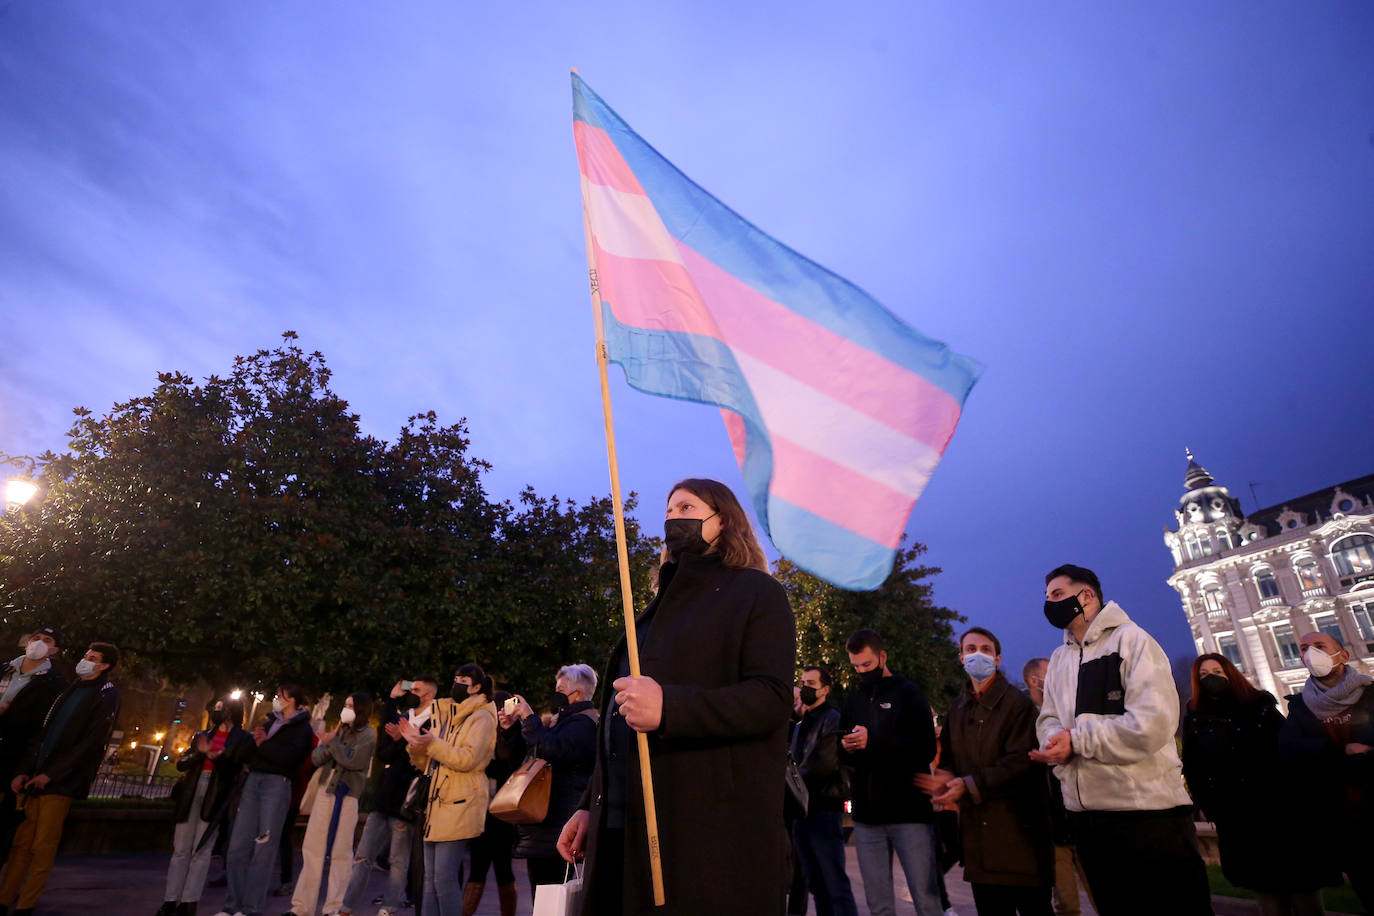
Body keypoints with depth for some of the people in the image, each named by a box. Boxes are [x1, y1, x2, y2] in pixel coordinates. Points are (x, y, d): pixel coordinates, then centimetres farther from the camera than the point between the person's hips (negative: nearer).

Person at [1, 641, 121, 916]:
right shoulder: (71, 690, 16)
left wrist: (50, 774, -13)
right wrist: (24, 770, 2)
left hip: (61, 781, -6)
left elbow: (92, 742, -13)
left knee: (43, 847, -1)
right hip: (36, 777, 6)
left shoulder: (107, 696, -6)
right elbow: (42, 732, 13)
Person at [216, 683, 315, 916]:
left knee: (263, 848, -2)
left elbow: (288, 756, -16)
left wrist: (263, 744, -4)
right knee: (238, 844, 3)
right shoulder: (270, 721, 20)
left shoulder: (302, 728, -1)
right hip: (253, 781, 6)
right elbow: (248, 751, 18)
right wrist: (255, 738, -2)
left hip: (277, 783, -6)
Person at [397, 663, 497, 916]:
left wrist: (433, 744, -23)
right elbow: (425, 764, 19)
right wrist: (416, 743, 1)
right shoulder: (443, 716, 20)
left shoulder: (482, 718, -5)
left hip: (460, 806, -8)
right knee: (430, 880, 10)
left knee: (445, 878, -10)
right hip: (437, 804, 8)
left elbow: (468, 758, -18)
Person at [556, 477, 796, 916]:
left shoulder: (756, 593, -2)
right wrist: (591, 805, 18)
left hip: (715, 833, -7)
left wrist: (668, 706, -28)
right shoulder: (664, 605, 21)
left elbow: (773, 699, -16)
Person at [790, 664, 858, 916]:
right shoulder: (800, 725, 18)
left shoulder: (832, 719, -7)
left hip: (824, 811, -8)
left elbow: (824, 766, -15)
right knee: (815, 884, 12)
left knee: (835, 883, -6)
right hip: (802, 811, 8)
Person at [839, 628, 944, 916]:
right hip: (867, 816, 4)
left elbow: (927, 749, -11)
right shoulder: (853, 699, 14)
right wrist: (846, 748, -6)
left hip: (910, 813, -4)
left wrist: (874, 741, -20)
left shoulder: (909, 693, 0)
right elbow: (844, 755, 18)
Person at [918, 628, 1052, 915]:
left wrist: (968, 785, -20)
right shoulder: (957, 708, 13)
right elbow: (949, 757, 17)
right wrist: (947, 778, -6)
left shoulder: (1018, 703, -8)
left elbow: (1021, 762, -16)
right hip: (977, 830, 6)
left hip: (1019, 830, -6)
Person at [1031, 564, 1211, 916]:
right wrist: (1057, 743, -13)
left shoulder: (1130, 639, -6)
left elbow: (1153, 722, -18)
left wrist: (1076, 741, -15)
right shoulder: (1059, 659, 16)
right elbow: (1049, 720, 11)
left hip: (1148, 809, -7)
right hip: (1086, 811, 7)